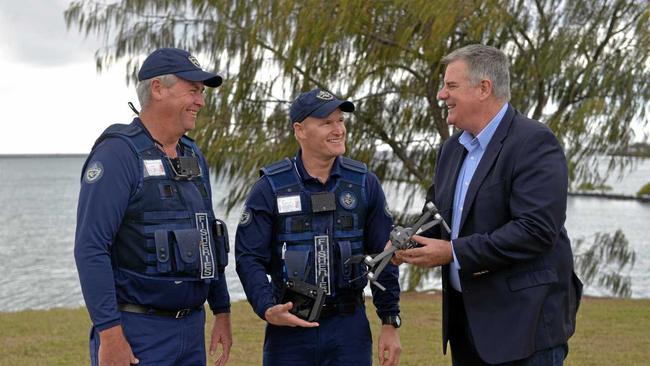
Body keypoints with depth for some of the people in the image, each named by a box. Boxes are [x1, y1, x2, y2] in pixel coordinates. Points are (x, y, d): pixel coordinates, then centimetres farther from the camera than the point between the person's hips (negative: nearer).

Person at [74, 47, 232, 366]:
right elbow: (90, 249, -18)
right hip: (137, 331, -7)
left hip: (190, 327, 8)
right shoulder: (118, 153, -12)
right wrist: (109, 334, -22)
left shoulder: (193, 157, 13)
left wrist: (222, 311, 16)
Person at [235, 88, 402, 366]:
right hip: (289, 326, -1)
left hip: (350, 326, 1)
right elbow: (249, 257, -4)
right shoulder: (270, 188, -3)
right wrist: (267, 309, -20)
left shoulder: (364, 183, 2)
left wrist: (390, 324, 3)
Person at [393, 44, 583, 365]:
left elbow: (536, 229, -23)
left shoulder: (534, 143, -14)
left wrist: (454, 252, -21)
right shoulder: (453, 148, 13)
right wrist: (408, 241, -1)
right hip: (466, 317, 8)